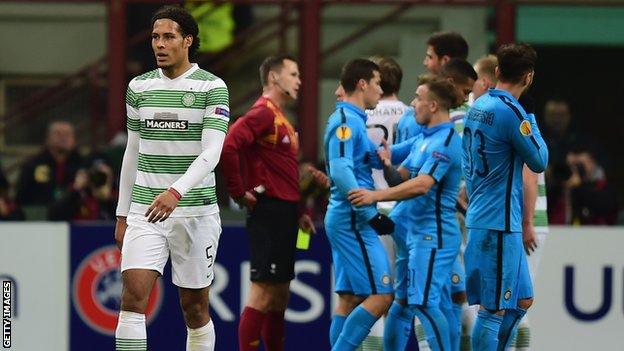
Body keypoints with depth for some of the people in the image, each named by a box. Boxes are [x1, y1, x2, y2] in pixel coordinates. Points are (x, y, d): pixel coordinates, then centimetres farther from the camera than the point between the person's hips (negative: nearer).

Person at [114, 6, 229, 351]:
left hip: (195, 210, -3)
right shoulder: (138, 87, 9)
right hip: (144, 210, 3)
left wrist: (176, 192, -31)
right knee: (132, 294, -14)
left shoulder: (212, 87, -5)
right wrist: (122, 214, 15)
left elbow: (211, 153, -16)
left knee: (195, 306, 5)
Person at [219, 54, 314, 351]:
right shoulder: (263, 114, -12)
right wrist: (239, 194, -19)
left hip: (284, 215, 10)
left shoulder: (280, 118, 20)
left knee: (280, 294, 12)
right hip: (268, 212, -10)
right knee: (263, 291, -10)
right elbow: (228, 147, -26)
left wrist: (297, 212, 18)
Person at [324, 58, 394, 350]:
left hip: (345, 220, 10)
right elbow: (341, 172, -23)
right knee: (380, 296, -13)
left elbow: (378, 158, 23)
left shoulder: (352, 120, 18)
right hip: (353, 220, -10)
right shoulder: (346, 121, -13)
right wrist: (373, 216, -22)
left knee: (349, 299, 10)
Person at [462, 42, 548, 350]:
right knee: (493, 309, -5)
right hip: (499, 224, -9)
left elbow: (466, 164, 19)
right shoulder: (511, 112, -17)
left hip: (480, 218, 9)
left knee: (522, 300, 17)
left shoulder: (478, 108, 10)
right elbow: (539, 162, -9)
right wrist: (533, 126, 6)